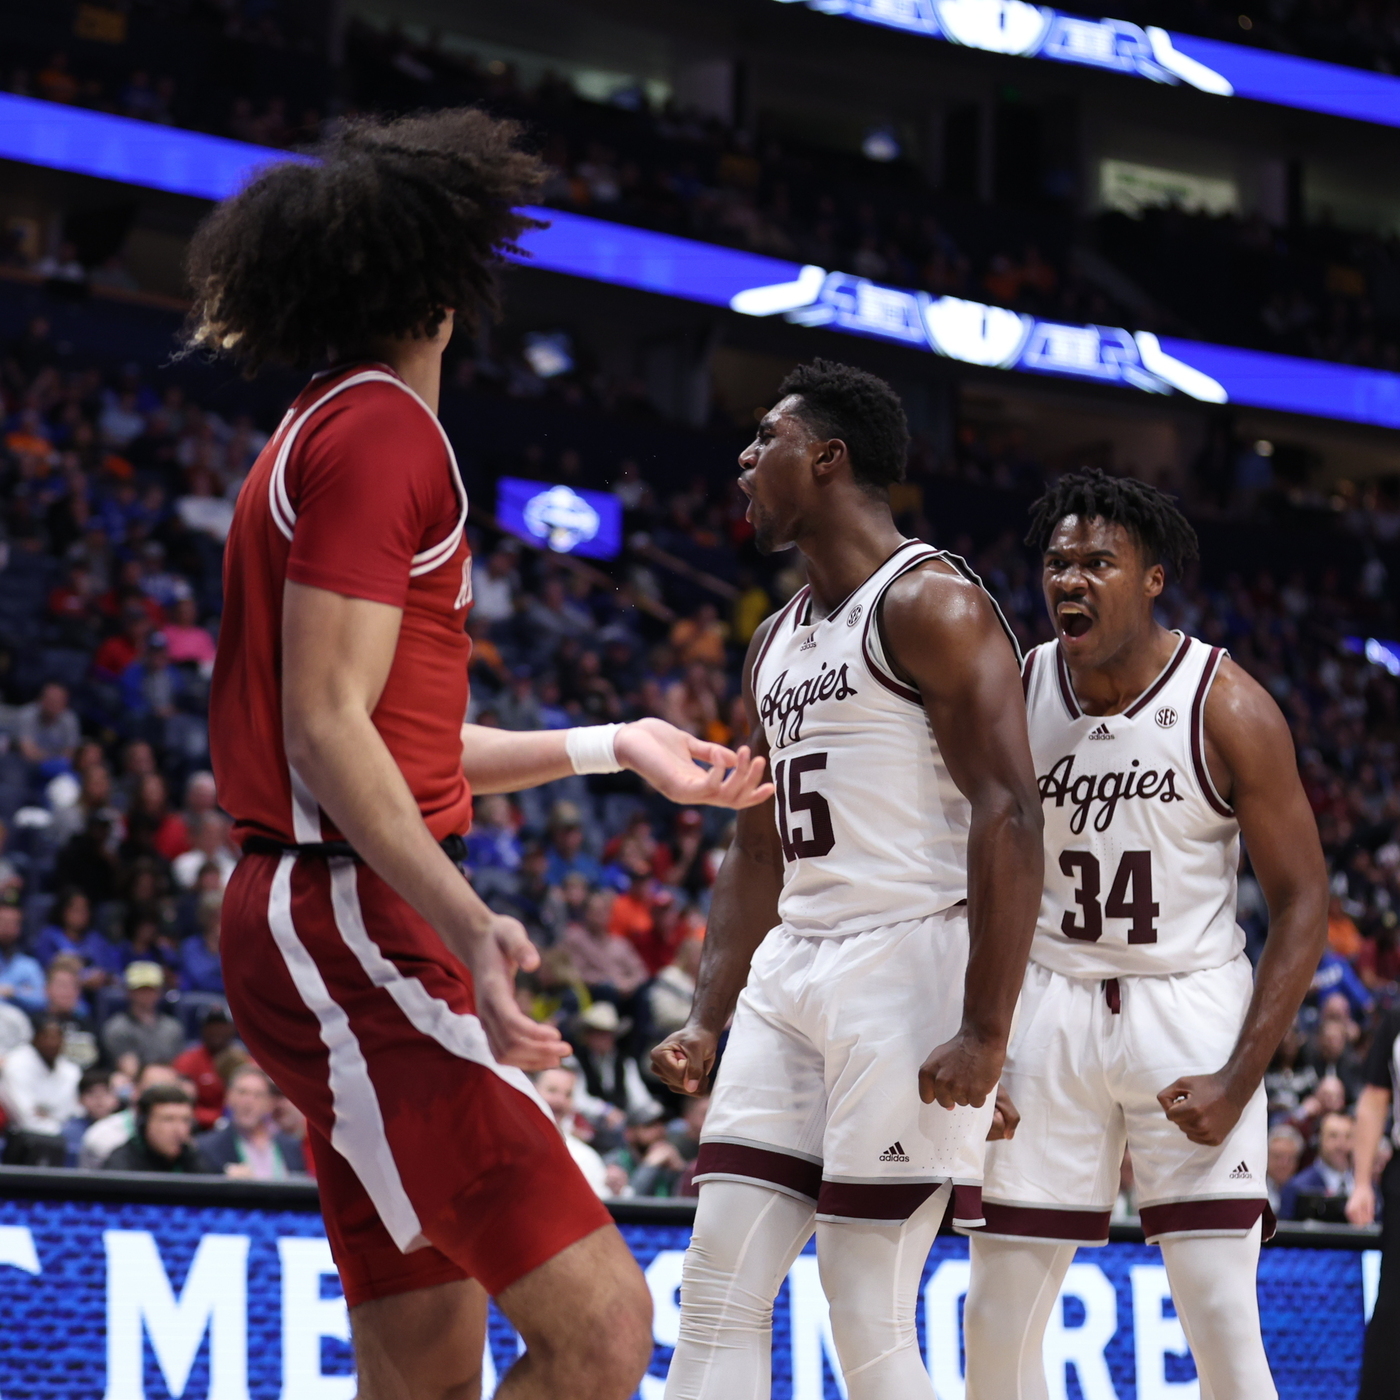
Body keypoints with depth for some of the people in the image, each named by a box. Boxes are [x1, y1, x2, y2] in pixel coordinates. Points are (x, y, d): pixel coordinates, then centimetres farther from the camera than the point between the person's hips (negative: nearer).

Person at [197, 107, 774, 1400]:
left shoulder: (334, 430, 22)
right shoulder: (380, 431, -9)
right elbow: (325, 731, -18)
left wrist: (613, 746, 29)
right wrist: (469, 922, -28)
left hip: (352, 937, 11)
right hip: (350, 927, -11)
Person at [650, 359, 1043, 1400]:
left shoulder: (929, 603, -8)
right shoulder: (777, 642, 20)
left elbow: (1010, 818, -16)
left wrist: (987, 1032, -23)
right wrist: (708, 1023, 15)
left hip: (910, 962, -9)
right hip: (791, 973, 9)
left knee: (869, 1317, -9)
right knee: (720, 1288, 2)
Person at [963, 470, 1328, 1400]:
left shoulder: (1229, 710, -10)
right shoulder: (1015, 696, 0)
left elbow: (1302, 901, -7)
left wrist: (1239, 1080, -15)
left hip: (1190, 1007, -3)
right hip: (1050, 1005, 3)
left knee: (1223, 1318, -10)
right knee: (999, 1316, 3)